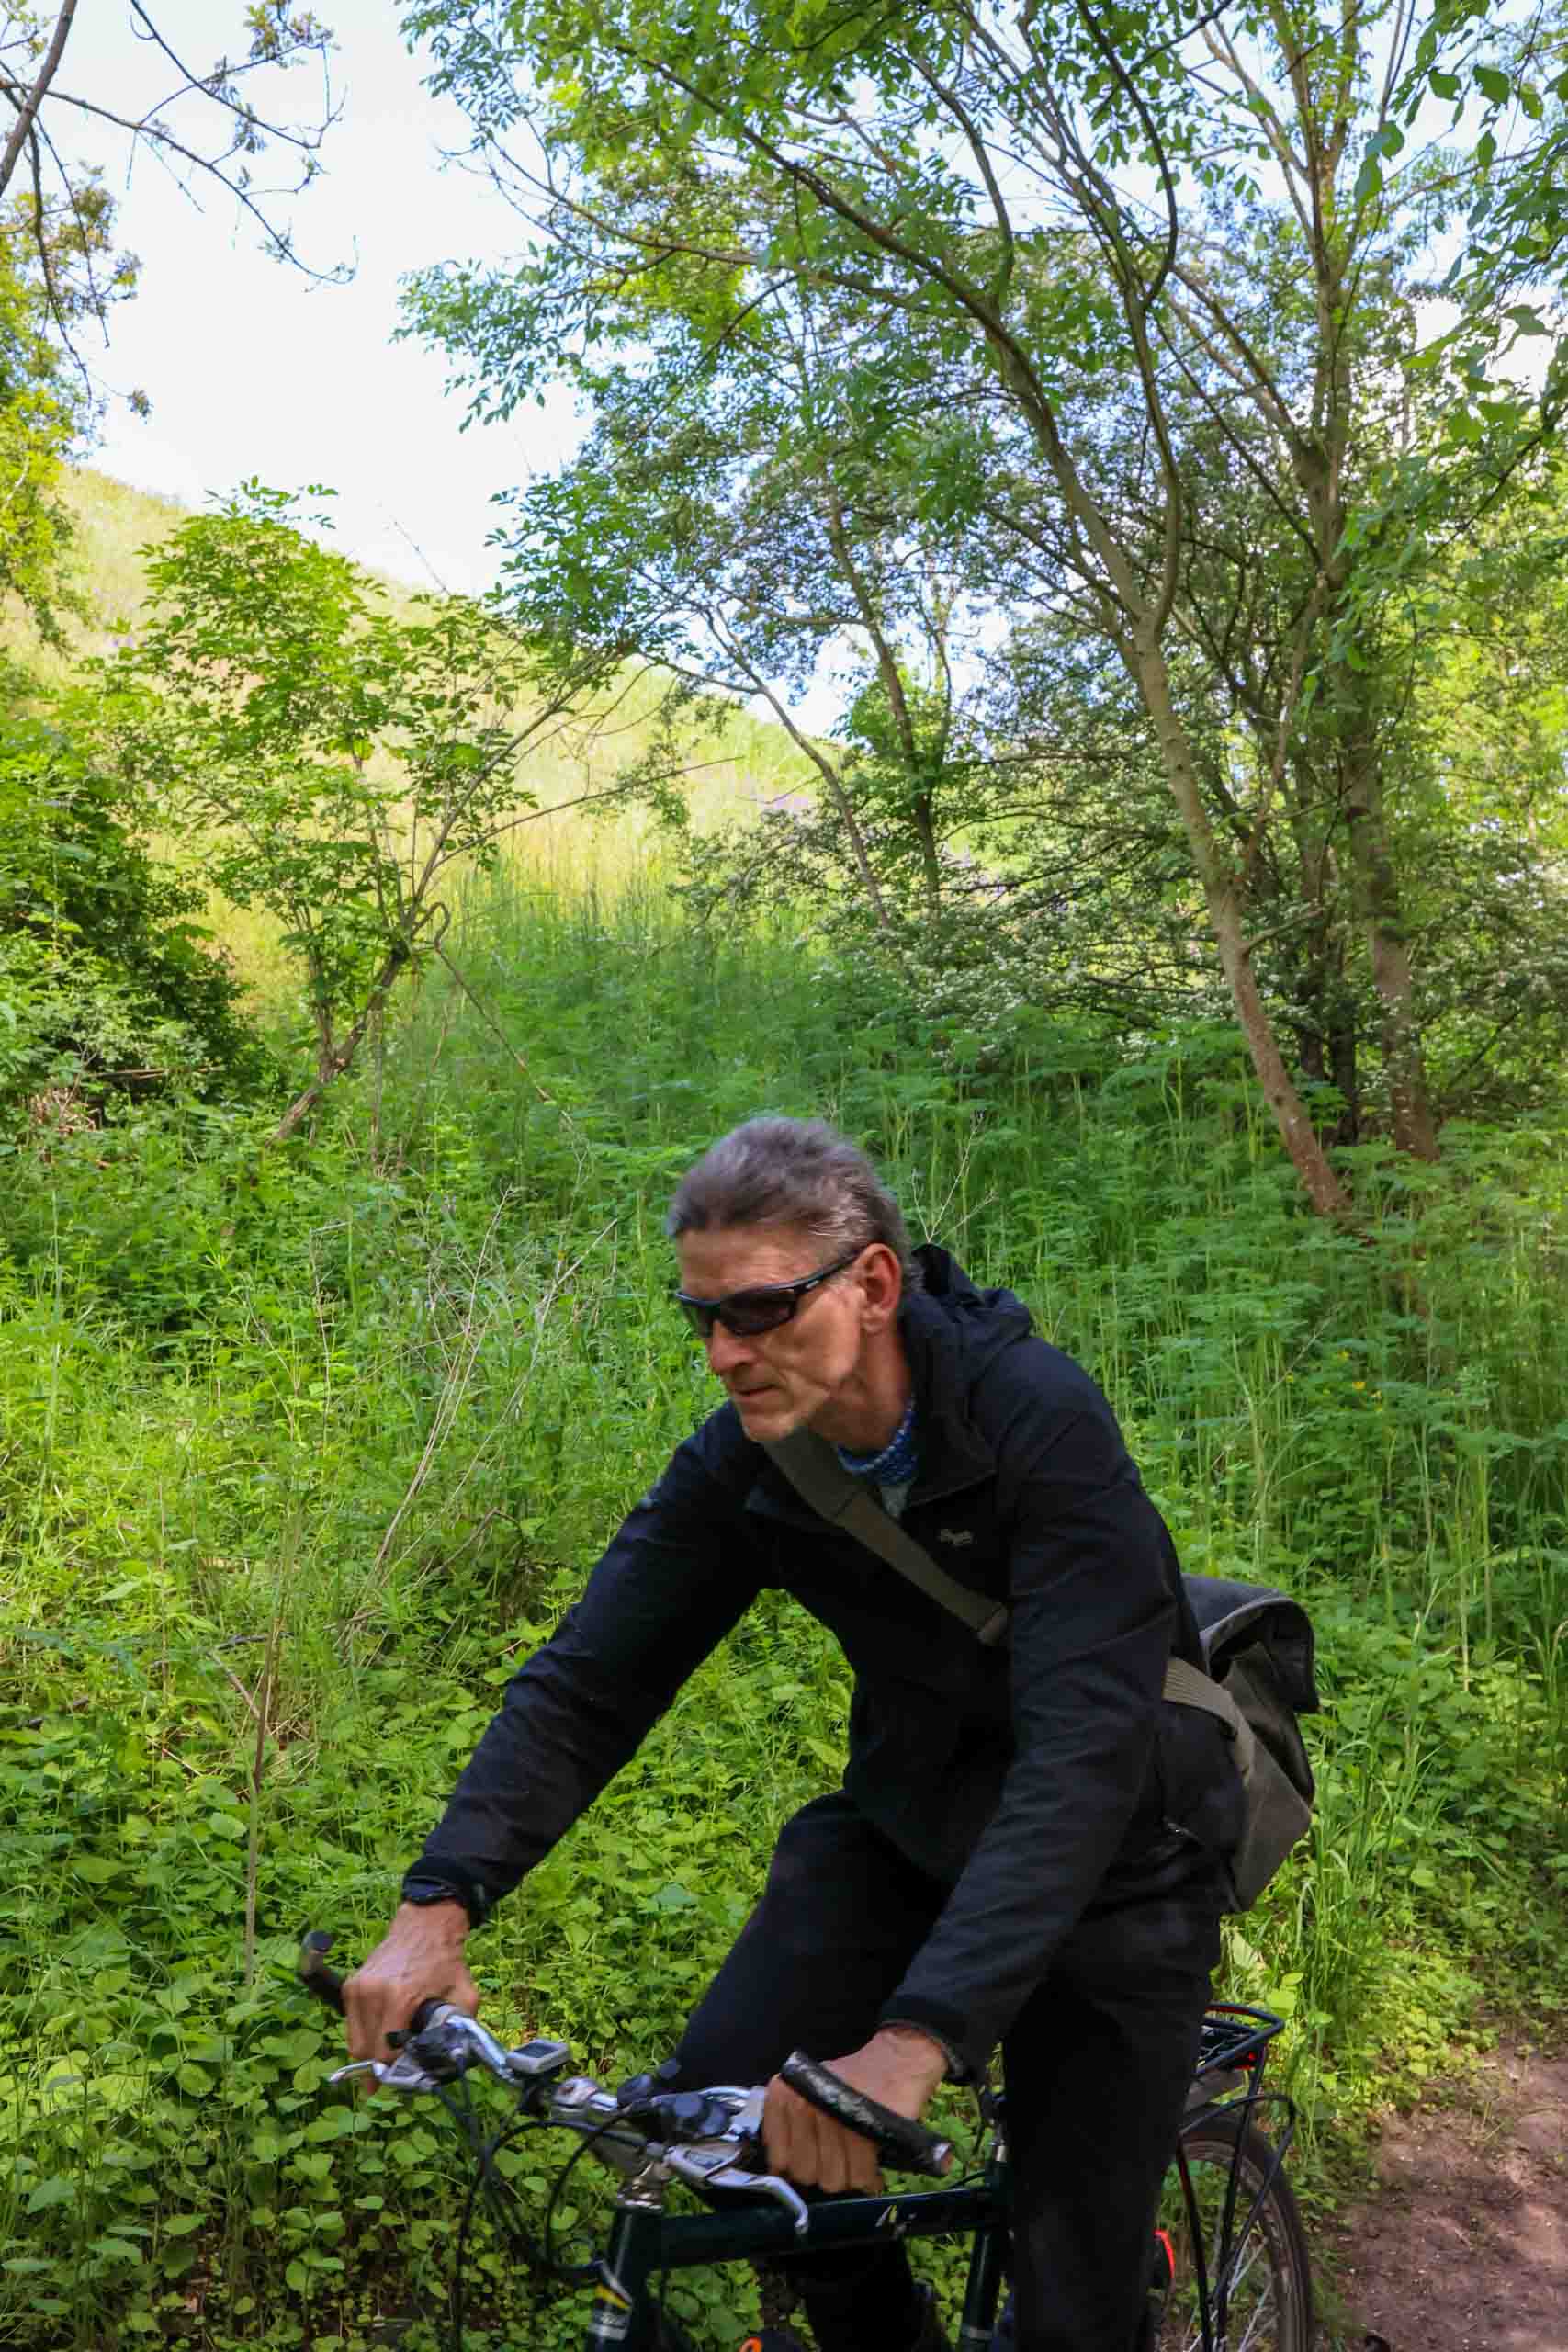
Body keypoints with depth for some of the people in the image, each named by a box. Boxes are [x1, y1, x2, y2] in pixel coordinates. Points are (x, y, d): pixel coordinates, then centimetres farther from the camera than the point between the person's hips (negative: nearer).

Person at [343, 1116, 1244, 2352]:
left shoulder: (1041, 1420, -31)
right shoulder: (741, 1462, -15)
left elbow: (1086, 1747, -38)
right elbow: (587, 1682, -13)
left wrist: (916, 2036, -47)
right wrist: (437, 1904, -26)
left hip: (1113, 1844, -4)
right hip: (908, 1818, 4)